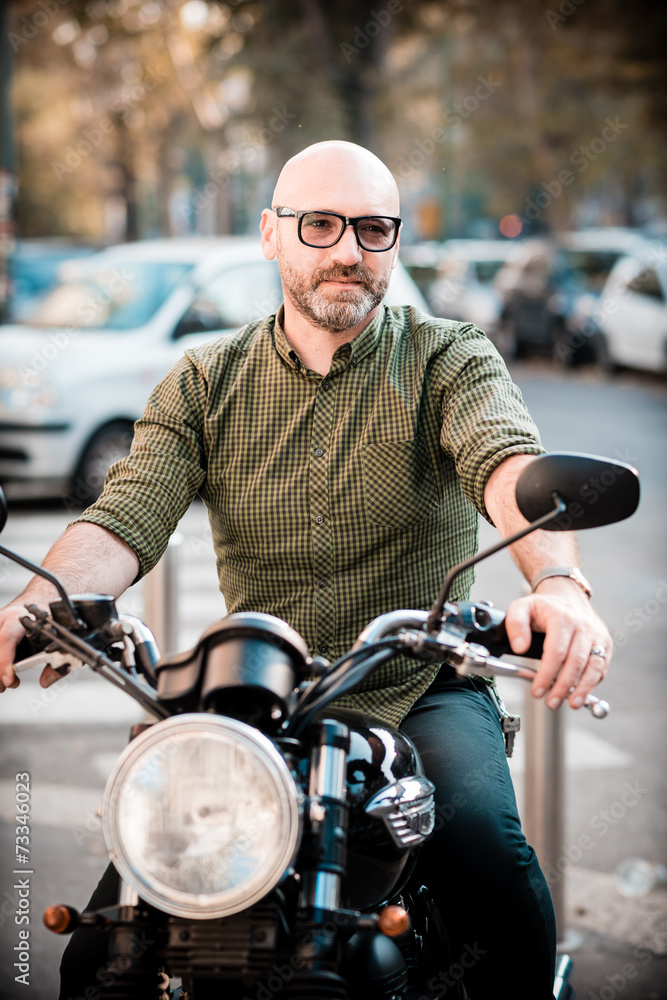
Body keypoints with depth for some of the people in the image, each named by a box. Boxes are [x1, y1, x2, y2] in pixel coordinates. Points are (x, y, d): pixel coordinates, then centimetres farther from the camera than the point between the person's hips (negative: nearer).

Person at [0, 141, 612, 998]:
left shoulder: (447, 360, 1)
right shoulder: (204, 385, 8)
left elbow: (510, 462, -20)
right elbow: (126, 517, -6)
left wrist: (556, 582, -43)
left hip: (419, 690, -1)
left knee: (479, 836, -31)